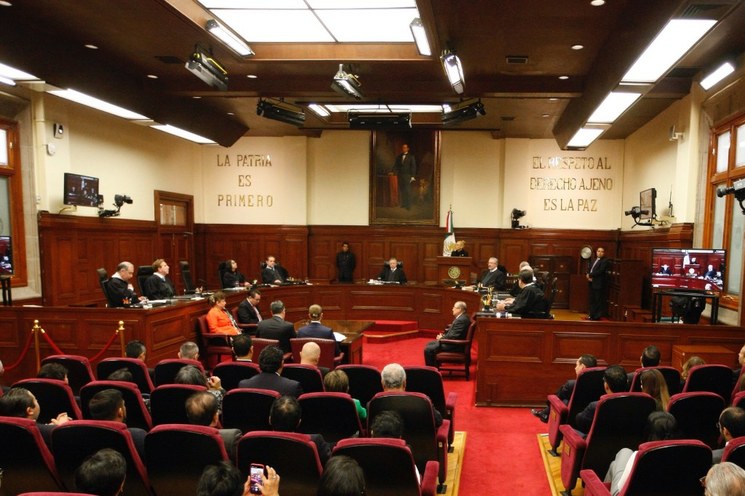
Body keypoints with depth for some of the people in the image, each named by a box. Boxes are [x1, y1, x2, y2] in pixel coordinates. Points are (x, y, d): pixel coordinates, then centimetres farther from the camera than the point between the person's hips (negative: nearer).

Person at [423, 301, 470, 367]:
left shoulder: (461, 320, -23)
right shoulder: (461, 317, 10)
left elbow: (453, 336, -26)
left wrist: (442, 338, -10)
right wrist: (443, 335, 3)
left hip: (455, 345, -12)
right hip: (453, 342, 12)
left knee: (428, 349, -16)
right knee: (429, 344, 16)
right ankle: (435, 367, 19)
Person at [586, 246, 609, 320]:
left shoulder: (605, 261, -6)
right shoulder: (594, 260, 19)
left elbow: (600, 271, -16)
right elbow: (589, 269, 16)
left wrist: (590, 275, -11)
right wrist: (589, 276, -4)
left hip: (599, 283, -8)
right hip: (592, 283, 8)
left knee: (598, 300, -4)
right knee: (592, 300, 11)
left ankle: (597, 316, 0)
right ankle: (592, 314, 19)